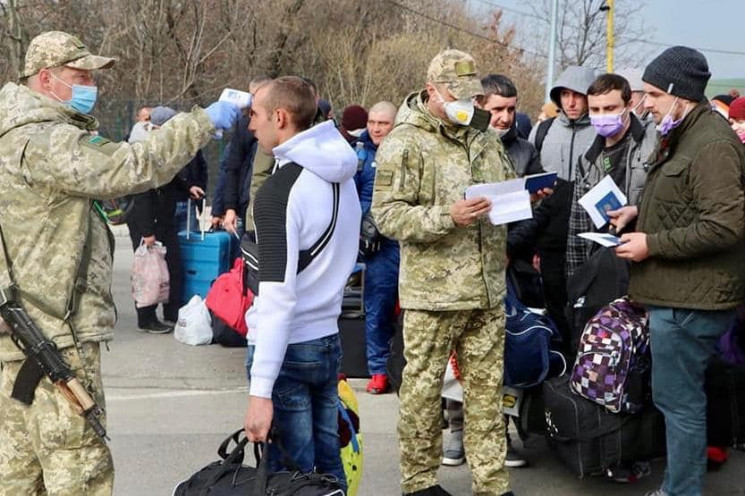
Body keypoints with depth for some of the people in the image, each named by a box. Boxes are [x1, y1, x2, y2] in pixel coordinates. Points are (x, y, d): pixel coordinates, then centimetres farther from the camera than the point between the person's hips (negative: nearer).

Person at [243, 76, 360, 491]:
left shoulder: (279, 189, -18)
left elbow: (277, 294, -23)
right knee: (328, 466, 15)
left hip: (286, 347, -8)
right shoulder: (343, 177, 6)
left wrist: (260, 390, -23)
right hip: (328, 339, 8)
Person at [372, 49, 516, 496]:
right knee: (423, 389, 4)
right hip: (433, 291, -6)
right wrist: (447, 216, -24)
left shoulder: (485, 141, 15)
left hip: (488, 289, 6)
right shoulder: (405, 143, -6)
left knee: (487, 388, 10)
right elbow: (388, 215, -13)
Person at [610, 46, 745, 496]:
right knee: (678, 398, 18)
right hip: (678, 293, 11)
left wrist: (652, 244, -18)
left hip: (689, 300, -11)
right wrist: (640, 211, 14)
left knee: (680, 401, -3)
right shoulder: (684, 136, 17)